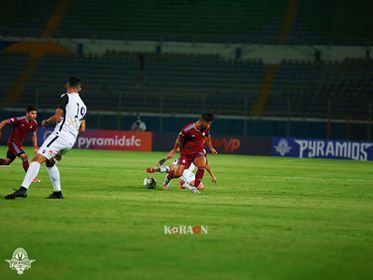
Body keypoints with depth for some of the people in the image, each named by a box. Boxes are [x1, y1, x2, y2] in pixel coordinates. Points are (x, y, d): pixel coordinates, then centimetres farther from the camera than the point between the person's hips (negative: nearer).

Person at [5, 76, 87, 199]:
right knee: (49, 162, 29)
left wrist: (46, 122, 10)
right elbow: (82, 129, 21)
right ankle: (58, 192, 28)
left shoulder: (66, 97, -3)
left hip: (60, 134, -8)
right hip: (71, 140, 8)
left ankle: (23, 189, -35)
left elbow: (56, 118, -9)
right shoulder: (82, 106, 19)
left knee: (37, 159, -19)